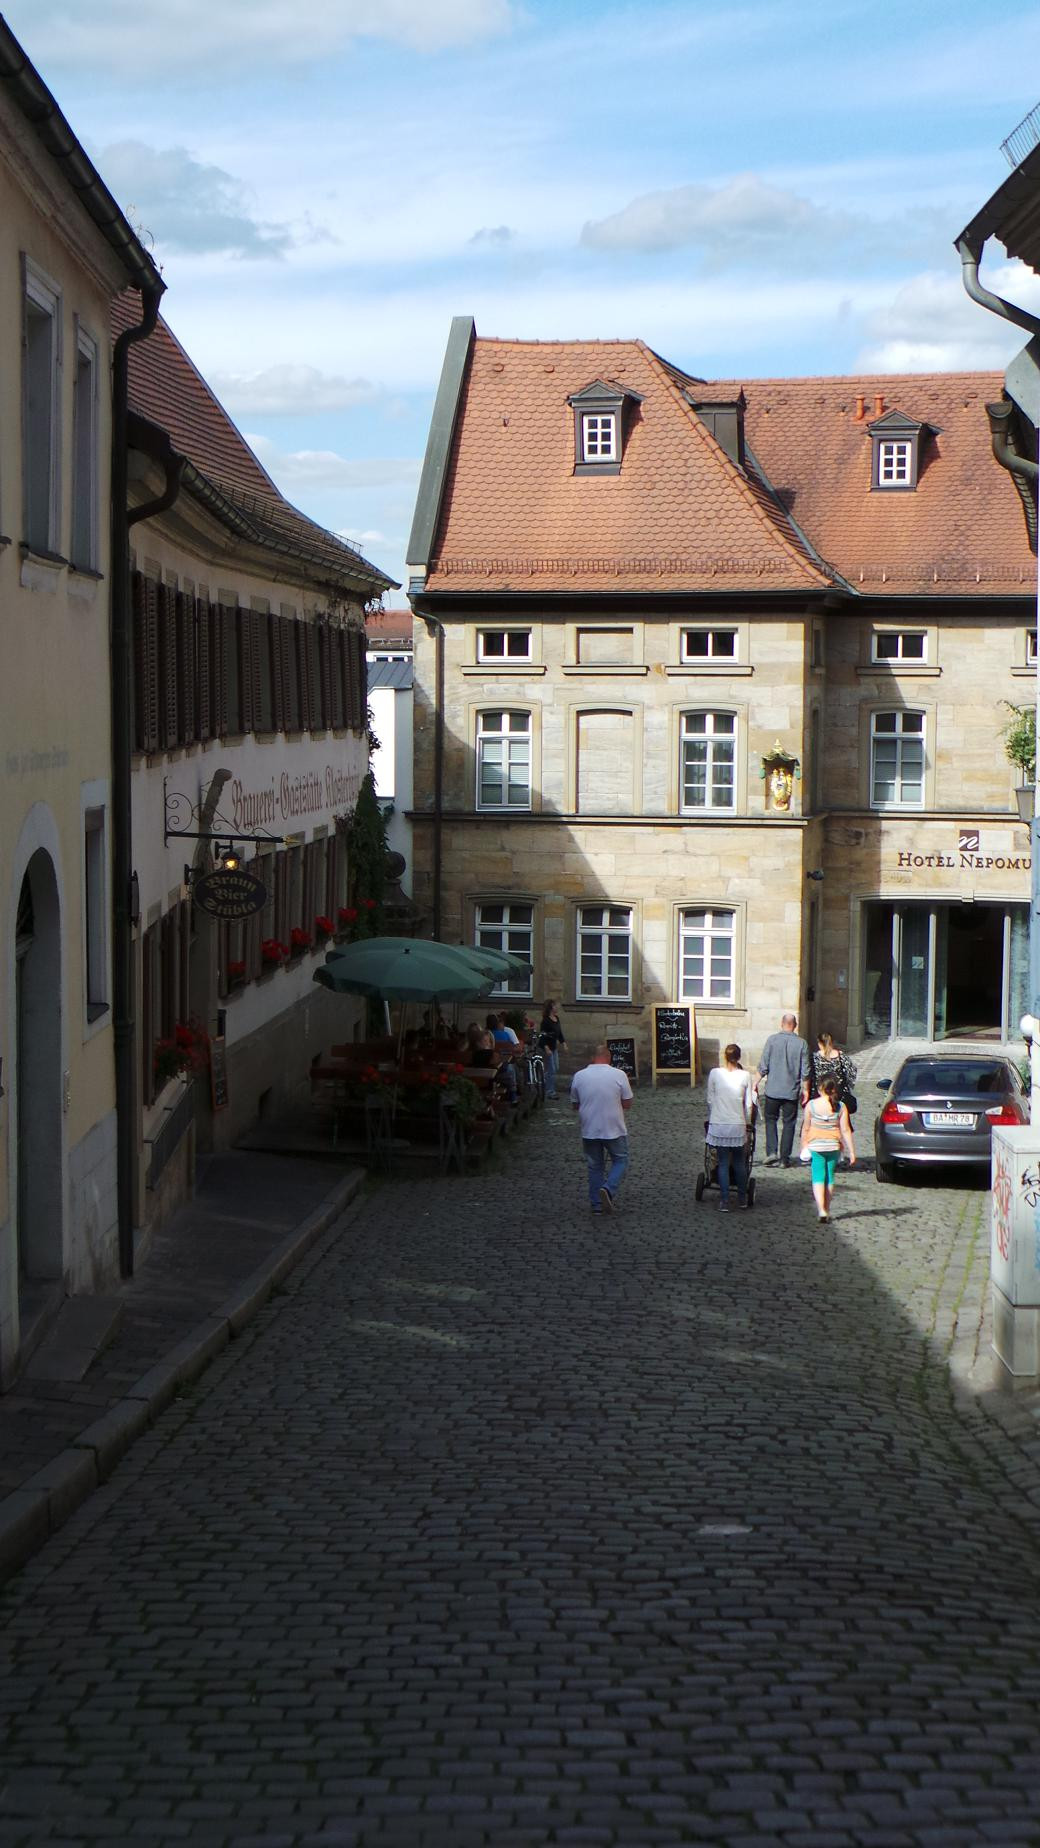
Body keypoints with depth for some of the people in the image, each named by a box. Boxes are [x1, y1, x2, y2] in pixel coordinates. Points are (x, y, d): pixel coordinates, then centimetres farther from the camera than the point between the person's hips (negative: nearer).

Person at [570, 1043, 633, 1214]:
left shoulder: (579, 1076, -3)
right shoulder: (618, 1075, -9)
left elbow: (575, 1105, 8)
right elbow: (627, 1104, -3)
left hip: (589, 1131, 2)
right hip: (614, 1129, -2)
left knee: (595, 1166, 15)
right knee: (620, 1161, 14)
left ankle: (596, 1204, 16)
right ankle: (609, 1189, -10)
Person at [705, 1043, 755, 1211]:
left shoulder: (715, 1074, -5)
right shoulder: (745, 1076, -5)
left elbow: (710, 1100, 1)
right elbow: (749, 1104, 0)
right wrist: (747, 1122, 15)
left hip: (718, 1126, 0)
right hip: (738, 1125, 0)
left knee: (723, 1164, 6)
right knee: (739, 1163, 16)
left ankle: (724, 1201, 3)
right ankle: (742, 1198, 26)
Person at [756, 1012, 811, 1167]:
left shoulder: (772, 1040, -5)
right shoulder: (801, 1044, -3)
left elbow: (763, 1066, -5)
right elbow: (805, 1071, -1)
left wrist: (757, 1082, 7)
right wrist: (805, 1090, 9)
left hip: (773, 1090, 0)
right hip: (792, 1091, 0)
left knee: (771, 1120, 13)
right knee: (788, 1123, 9)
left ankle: (771, 1152, -3)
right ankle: (785, 1157, 9)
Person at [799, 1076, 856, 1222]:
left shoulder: (811, 1105, -8)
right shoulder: (840, 1107, -6)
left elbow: (805, 1128, -1)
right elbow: (845, 1130, -5)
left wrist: (803, 1147, 11)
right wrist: (851, 1151, 0)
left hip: (815, 1146, -2)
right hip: (833, 1146, 2)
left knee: (818, 1178, -1)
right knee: (829, 1177, 15)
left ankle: (821, 1210, -17)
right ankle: (827, 1210, 23)